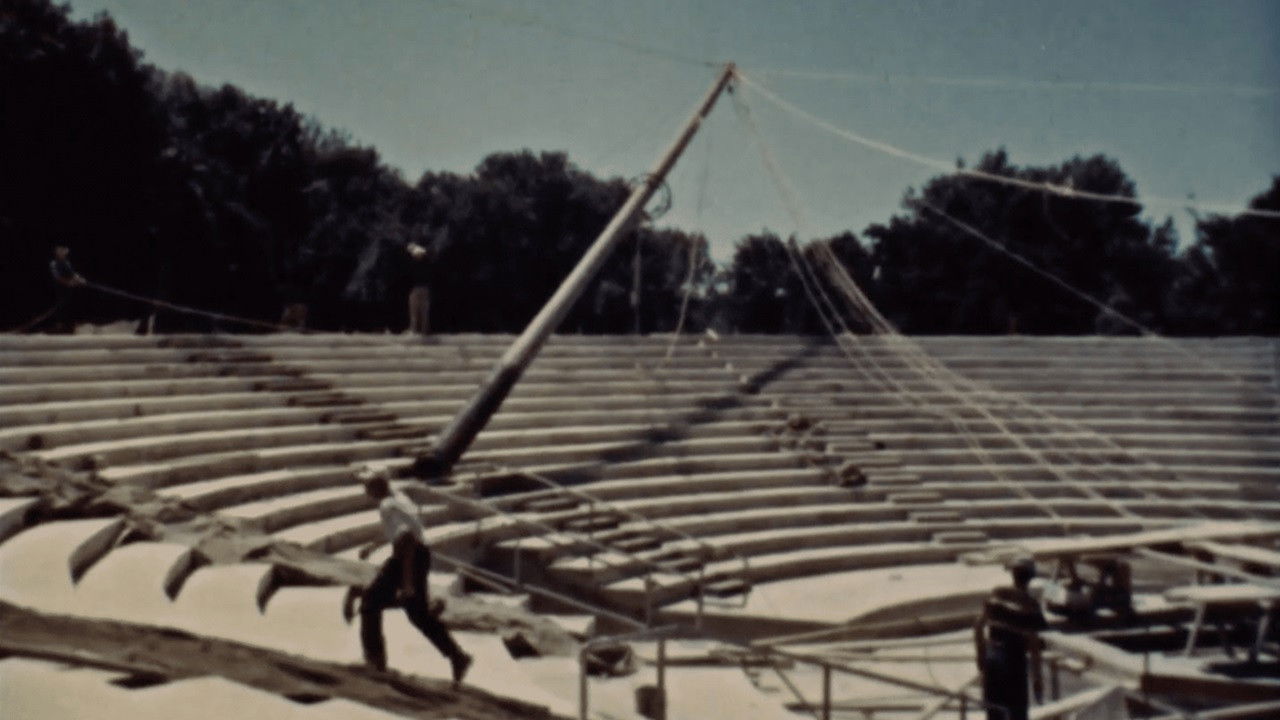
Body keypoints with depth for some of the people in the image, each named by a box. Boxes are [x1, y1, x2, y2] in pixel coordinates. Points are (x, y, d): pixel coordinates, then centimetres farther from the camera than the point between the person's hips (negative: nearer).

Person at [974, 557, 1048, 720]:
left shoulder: (996, 594, 1)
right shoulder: (1030, 604, -14)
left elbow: (978, 626, 5)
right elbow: (1033, 644, -14)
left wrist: (981, 655, 17)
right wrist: (1036, 678, -7)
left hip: (992, 656, 5)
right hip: (1014, 659, -5)